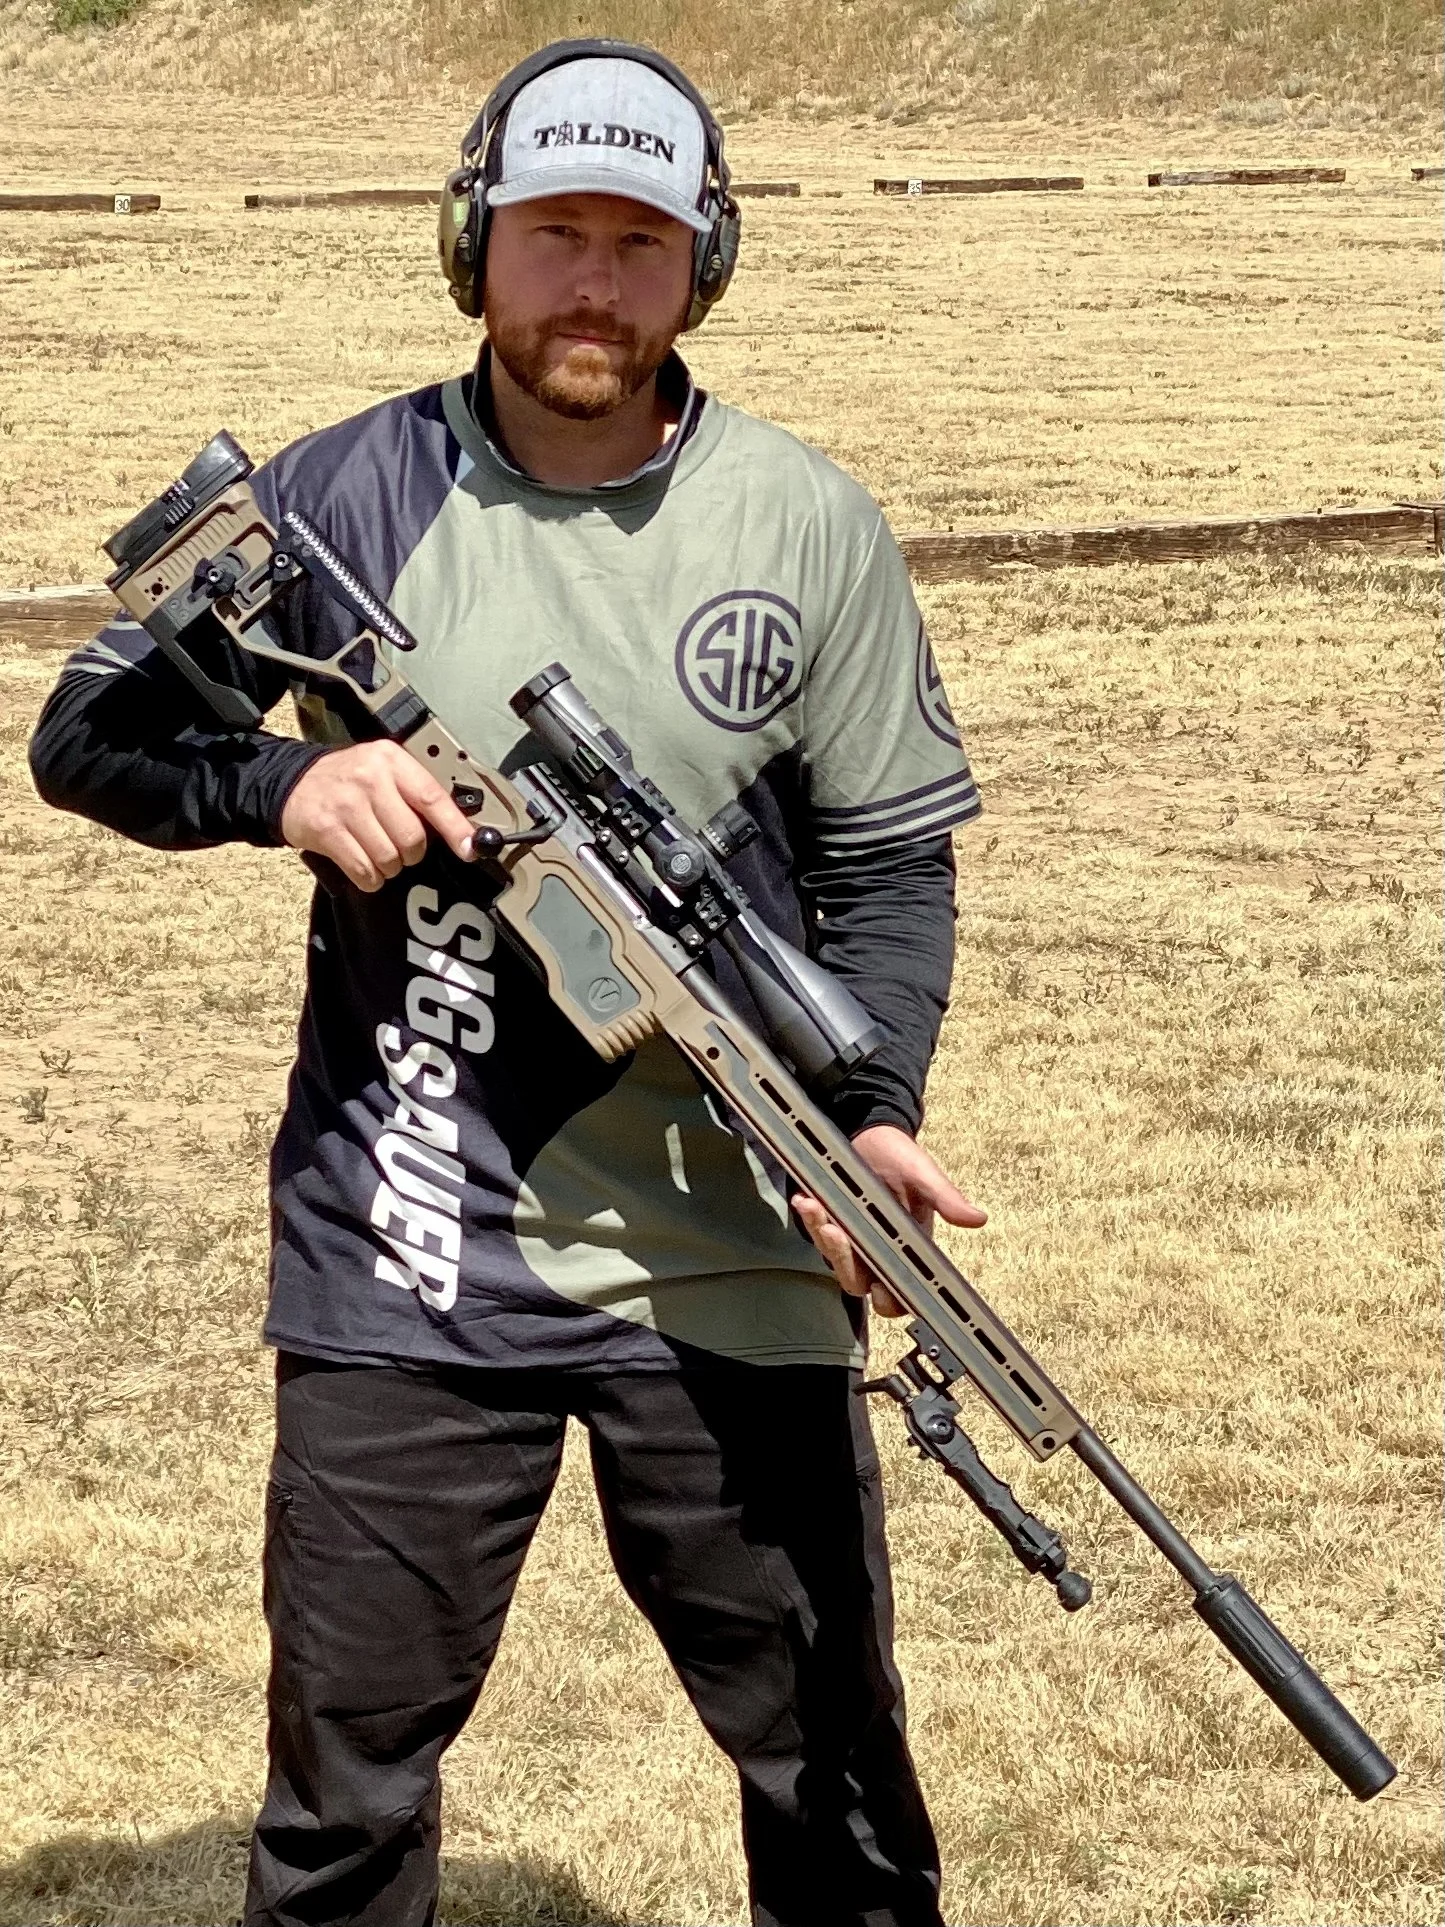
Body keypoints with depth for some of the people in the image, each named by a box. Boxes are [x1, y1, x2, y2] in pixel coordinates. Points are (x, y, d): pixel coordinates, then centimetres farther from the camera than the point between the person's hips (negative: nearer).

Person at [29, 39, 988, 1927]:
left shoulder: (810, 527, 2)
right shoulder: (346, 495, 1)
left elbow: (890, 857, 5)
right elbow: (87, 731, 4)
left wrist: (872, 1108, -12)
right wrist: (284, 780, -16)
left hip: (727, 1273, 1)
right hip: (399, 1269, 0)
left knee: (834, 1770, 12)